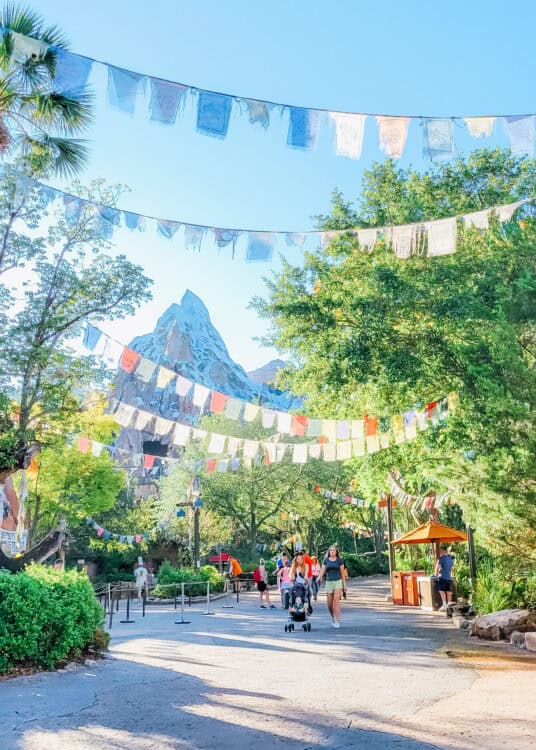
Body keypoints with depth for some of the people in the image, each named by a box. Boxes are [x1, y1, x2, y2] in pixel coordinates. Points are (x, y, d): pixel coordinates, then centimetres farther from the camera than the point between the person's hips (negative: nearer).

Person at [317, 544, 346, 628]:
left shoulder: (339, 560, 1)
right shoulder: (326, 560, 6)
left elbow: (342, 573, 4)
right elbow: (322, 571, 0)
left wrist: (344, 585, 1)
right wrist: (319, 578, -20)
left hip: (338, 582, -3)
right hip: (329, 582, 3)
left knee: (336, 601, -15)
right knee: (329, 604, 5)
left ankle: (337, 621, -14)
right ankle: (333, 617, 31)